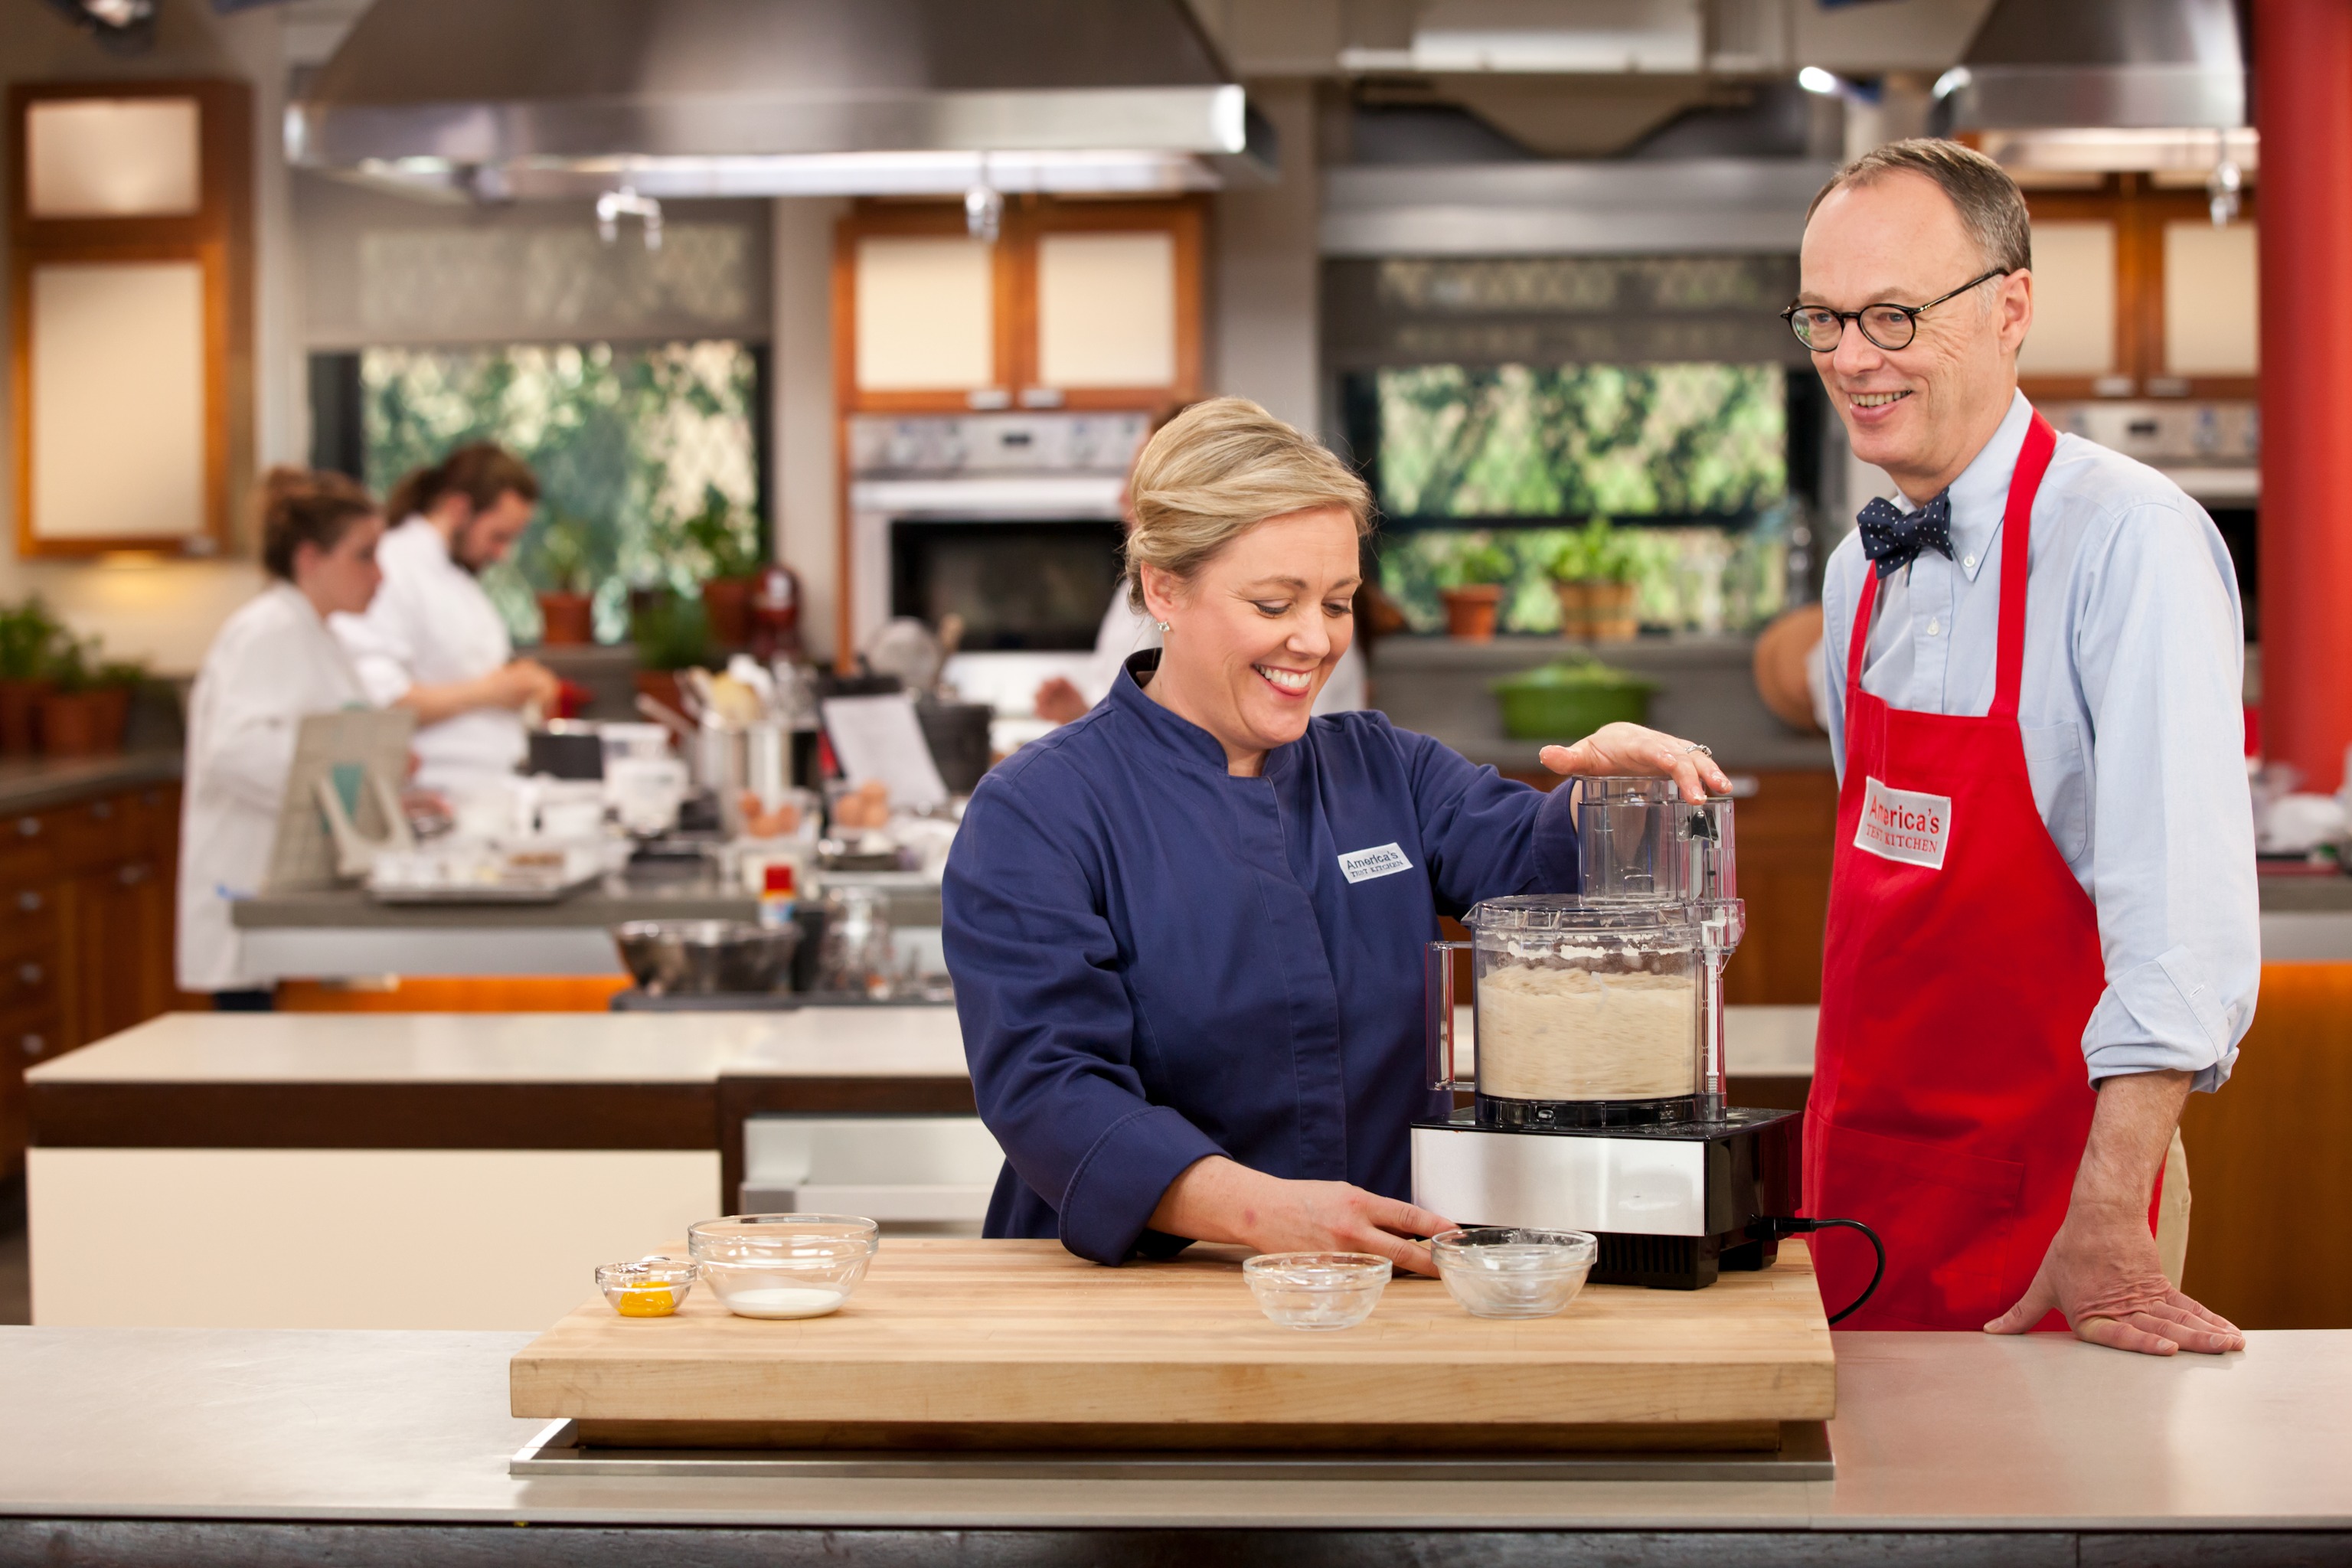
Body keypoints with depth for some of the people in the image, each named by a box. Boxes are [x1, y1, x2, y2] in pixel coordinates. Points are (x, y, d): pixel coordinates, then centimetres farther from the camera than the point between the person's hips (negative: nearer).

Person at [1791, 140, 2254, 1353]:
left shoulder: (2129, 540, -17)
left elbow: (2179, 901, -26)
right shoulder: (1860, 573, 8)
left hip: (2035, 1196, -7)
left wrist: (2106, 1227, -33)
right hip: (1860, 1173, 7)